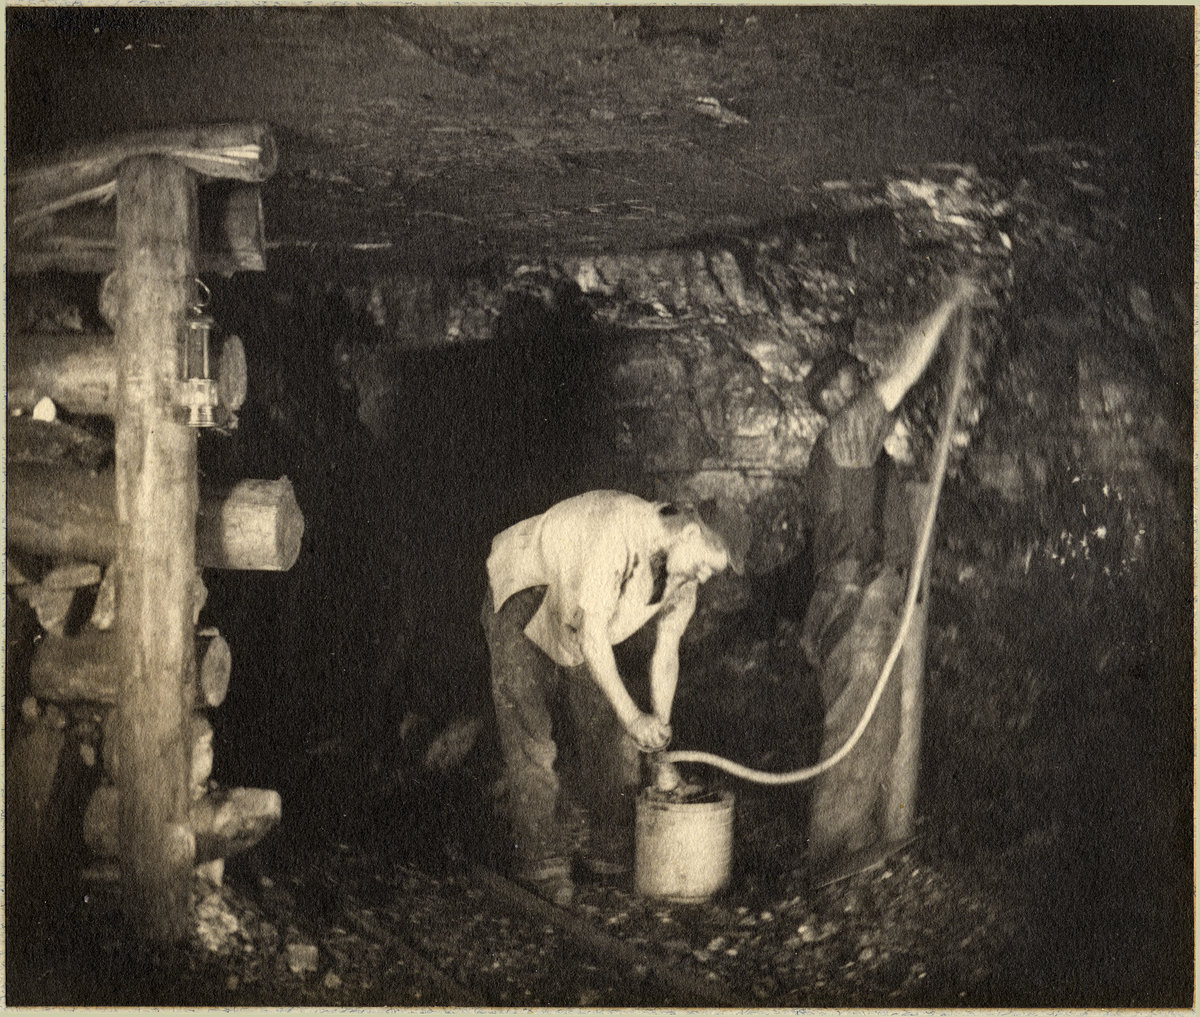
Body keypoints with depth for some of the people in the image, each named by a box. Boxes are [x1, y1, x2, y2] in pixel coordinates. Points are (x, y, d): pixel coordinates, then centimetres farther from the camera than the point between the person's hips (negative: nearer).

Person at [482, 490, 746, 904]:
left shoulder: (683, 580, -11)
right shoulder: (618, 529, -38)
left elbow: (665, 654, -1)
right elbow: (592, 636, -36)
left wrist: (659, 729, -3)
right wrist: (631, 715, -32)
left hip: (575, 618, 8)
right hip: (522, 601, -7)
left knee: (604, 727, 3)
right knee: (531, 735, -11)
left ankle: (605, 844, 16)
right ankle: (541, 862, -4)